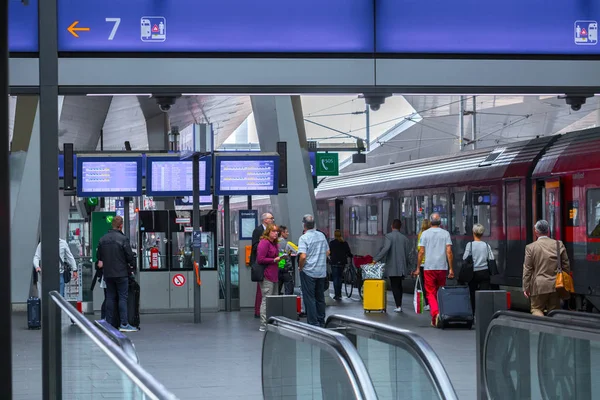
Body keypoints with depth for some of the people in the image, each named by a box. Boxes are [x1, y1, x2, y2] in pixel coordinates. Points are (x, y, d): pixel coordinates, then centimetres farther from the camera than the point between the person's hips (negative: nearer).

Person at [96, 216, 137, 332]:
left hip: (107, 273, 5)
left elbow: (98, 256, 11)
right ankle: (124, 324, -9)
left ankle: (109, 323, 10)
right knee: (123, 297, -3)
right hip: (121, 273, -5)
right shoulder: (123, 239, -12)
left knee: (110, 297, 10)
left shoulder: (102, 239, 6)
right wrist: (132, 264, 8)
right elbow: (129, 256, -9)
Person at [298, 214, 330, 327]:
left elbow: (303, 256, -23)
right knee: (320, 297, 15)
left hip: (308, 272, -6)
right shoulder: (322, 236, 5)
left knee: (309, 298, 0)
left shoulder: (304, 238, -15)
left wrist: (300, 267, -8)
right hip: (322, 271, 6)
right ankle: (321, 322, 21)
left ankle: (313, 323, -1)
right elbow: (327, 252, 12)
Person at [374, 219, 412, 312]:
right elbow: (408, 253, 10)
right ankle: (399, 305, 18)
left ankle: (398, 306, -7)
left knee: (394, 286, -2)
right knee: (399, 286, 16)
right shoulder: (404, 238, 8)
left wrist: (376, 259, -21)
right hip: (402, 267, 5)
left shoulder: (389, 236, -9)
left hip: (392, 267, -5)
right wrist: (408, 266, 19)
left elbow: (386, 249, -23)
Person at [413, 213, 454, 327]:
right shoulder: (445, 233, 2)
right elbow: (449, 252, -4)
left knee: (431, 293, -1)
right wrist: (451, 268, -1)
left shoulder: (425, 234, 1)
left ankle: (435, 313, -23)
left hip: (429, 267, -1)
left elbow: (421, 252, -2)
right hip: (442, 267, 1)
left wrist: (418, 268, 6)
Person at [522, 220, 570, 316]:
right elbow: (566, 266, 6)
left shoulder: (530, 247, -7)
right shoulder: (559, 245, 0)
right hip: (556, 286, 3)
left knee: (536, 309, 5)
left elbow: (527, 269, -5)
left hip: (539, 287, -3)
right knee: (554, 311, 10)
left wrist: (526, 287, 2)